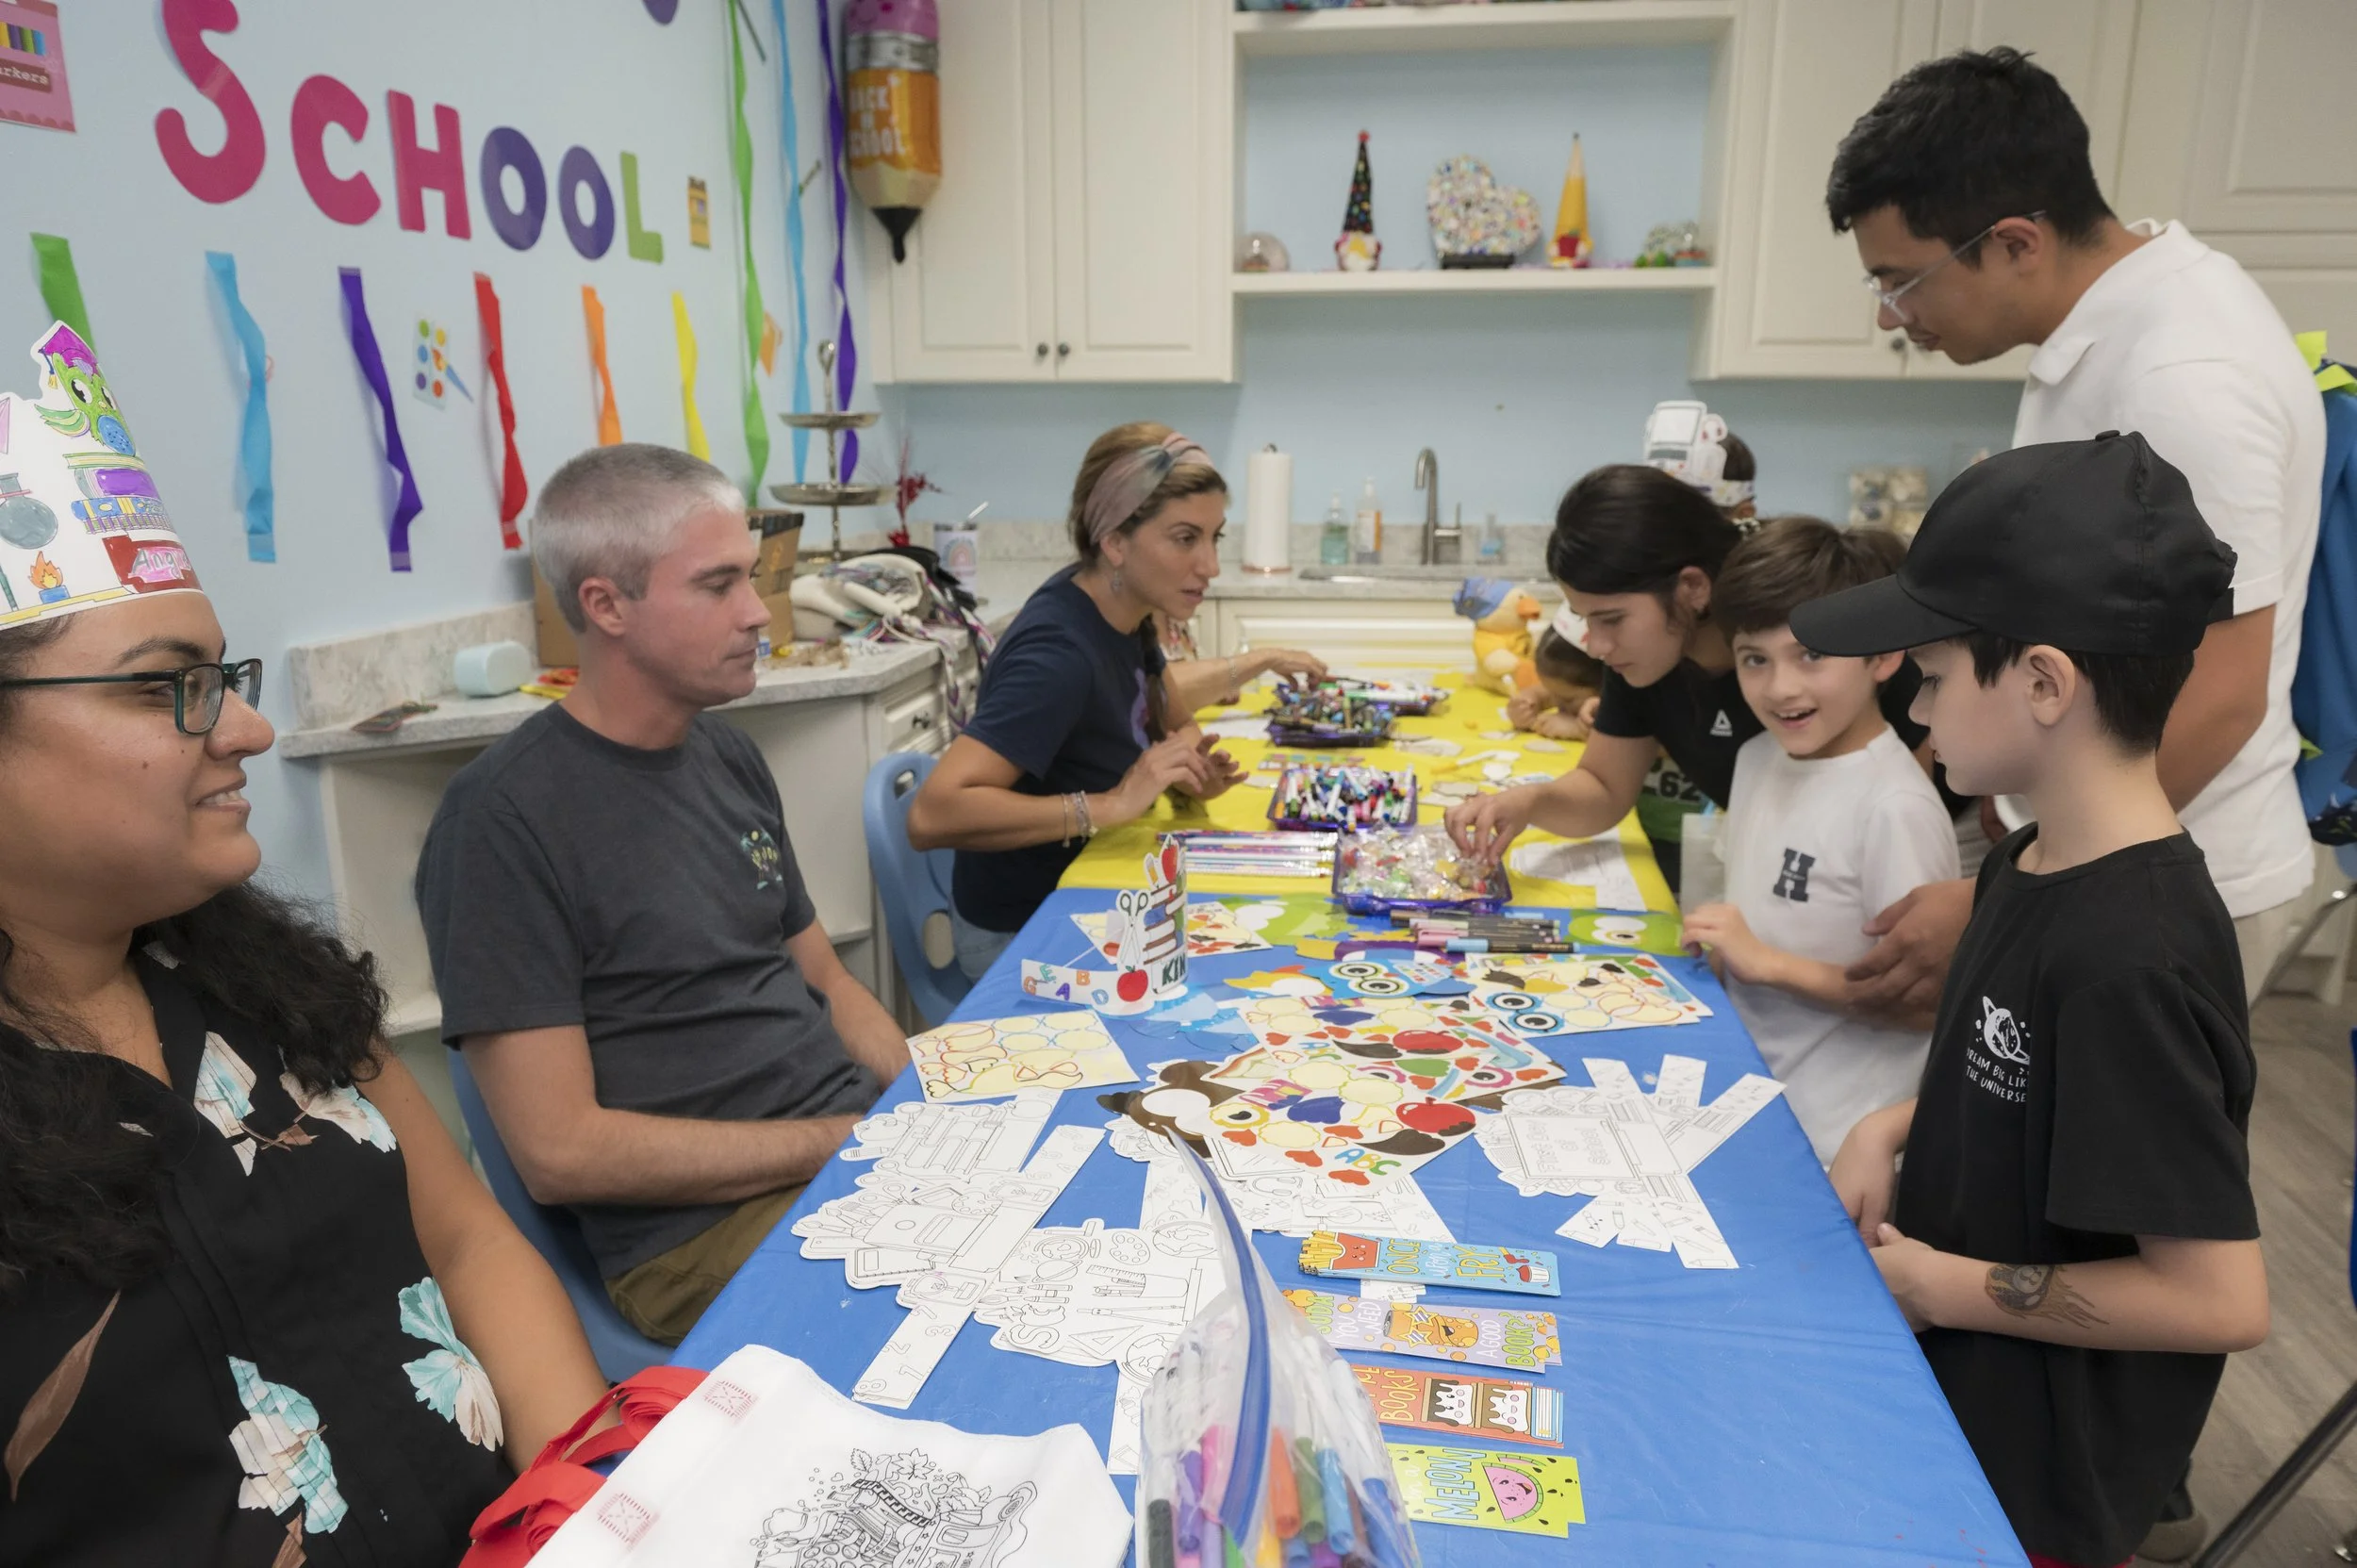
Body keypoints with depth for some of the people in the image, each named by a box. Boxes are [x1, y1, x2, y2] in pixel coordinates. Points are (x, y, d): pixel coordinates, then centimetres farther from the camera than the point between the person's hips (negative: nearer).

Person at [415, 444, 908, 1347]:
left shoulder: (729, 757, 11)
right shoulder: (502, 819, -12)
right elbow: (560, 1153, -14)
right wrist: (848, 1141, -15)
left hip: (860, 1139, 7)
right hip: (699, 1230, -7)